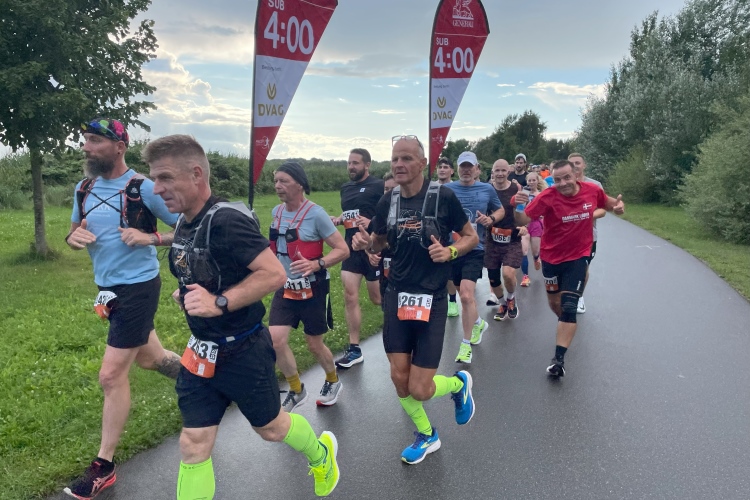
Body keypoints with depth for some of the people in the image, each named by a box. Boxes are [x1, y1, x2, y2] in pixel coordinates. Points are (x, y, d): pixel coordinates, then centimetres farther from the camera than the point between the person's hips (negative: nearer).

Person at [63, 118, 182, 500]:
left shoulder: (144, 188, -15)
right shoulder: (83, 189, 5)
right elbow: (75, 232, 17)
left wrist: (150, 239, -26)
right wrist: (73, 237, -6)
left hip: (137, 287, -8)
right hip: (109, 288, 8)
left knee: (111, 375, -5)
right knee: (149, 358, 21)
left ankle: (104, 467, 11)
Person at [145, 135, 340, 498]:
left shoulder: (227, 220, -25)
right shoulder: (184, 225, 3)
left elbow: (274, 274, -30)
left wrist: (219, 303, -34)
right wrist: (186, 294, 5)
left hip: (243, 352, -7)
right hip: (201, 352, 7)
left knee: (270, 428, 16)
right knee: (193, 445, 9)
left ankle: (321, 453, 48)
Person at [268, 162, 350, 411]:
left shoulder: (316, 213, -18)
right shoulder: (277, 211, 1)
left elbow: (343, 250, -18)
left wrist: (316, 264, -32)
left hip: (312, 289, -5)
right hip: (285, 288, 5)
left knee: (314, 344, 9)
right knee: (276, 340, -6)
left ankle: (333, 382, 39)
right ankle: (296, 390, 18)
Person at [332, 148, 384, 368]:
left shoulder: (379, 186, -9)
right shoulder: (345, 188, 12)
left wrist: (372, 223, -26)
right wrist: (337, 220, 4)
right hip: (352, 248, 6)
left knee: (377, 298, 7)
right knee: (350, 297, 2)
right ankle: (354, 349, 11)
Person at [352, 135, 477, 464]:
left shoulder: (442, 197, -10)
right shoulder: (388, 202, 1)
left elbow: (472, 237, 1)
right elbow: (378, 243, 16)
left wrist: (450, 251, -19)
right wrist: (365, 242, -7)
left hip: (431, 300, -4)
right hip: (397, 298, 4)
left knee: (419, 390, -3)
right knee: (400, 380, 7)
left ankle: (459, 383, 32)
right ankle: (426, 435, 36)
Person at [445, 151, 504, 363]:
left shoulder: (487, 190, 1)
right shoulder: (448, 189, 0)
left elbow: (501, 210, 16)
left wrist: (491, 219, -6)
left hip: (474, 250, -2)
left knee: (466, 295, -16)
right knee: (463, 294, 17)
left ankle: (466, 344, 0)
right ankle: (479, 323, 47)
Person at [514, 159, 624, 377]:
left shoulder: (592, 190, -10)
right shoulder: (548, 197, -19)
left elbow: (607, 203, 12)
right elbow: (523, 219, -23)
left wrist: (617, 205, -12)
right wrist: (517, 206, -45)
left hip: (578, 257, 0)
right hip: (551, 257, 1)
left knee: (569, 307, -9)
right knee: (554, 301, 17)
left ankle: (559, 359, -5)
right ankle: (566, 327, 51)